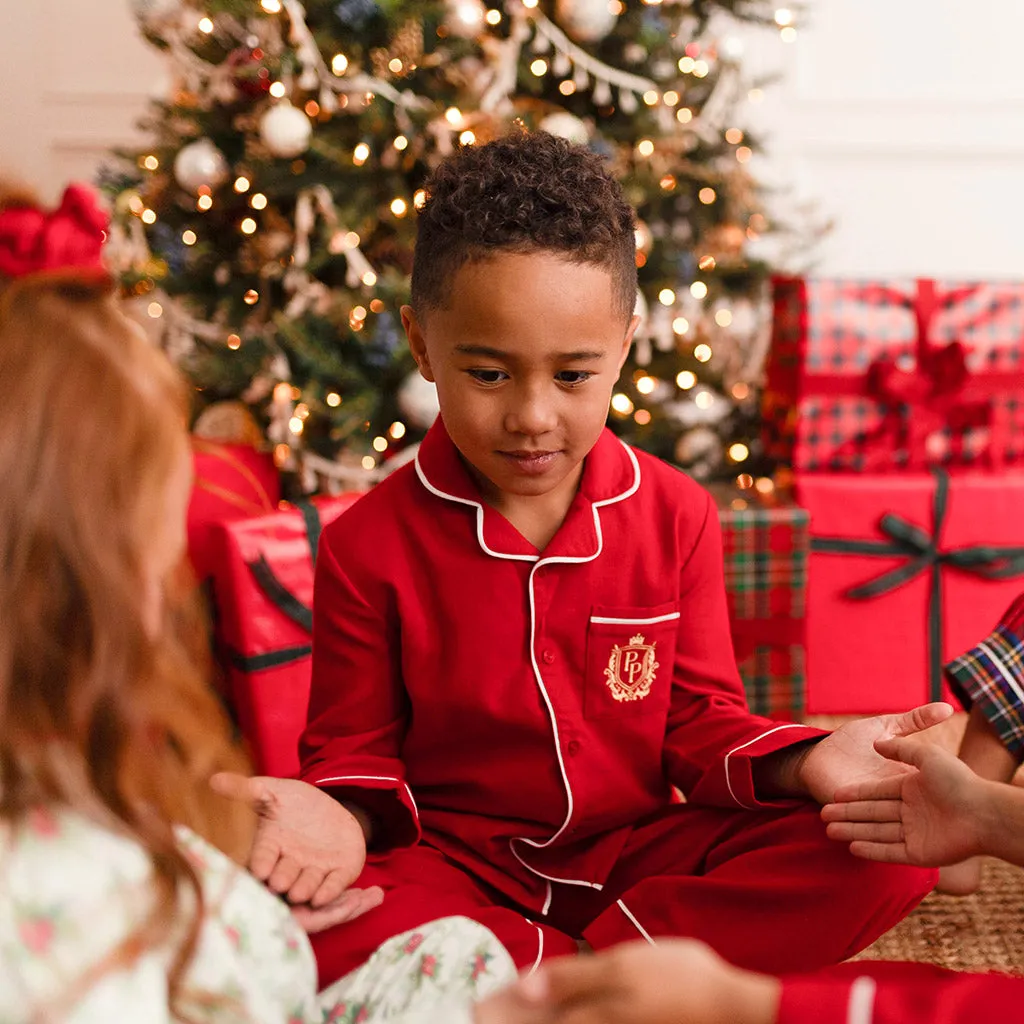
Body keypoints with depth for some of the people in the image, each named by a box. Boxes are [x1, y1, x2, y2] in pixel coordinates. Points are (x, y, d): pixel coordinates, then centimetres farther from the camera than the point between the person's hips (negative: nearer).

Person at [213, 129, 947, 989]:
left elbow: (700, 719, 4)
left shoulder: (675, 516, -1)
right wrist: (342, 819, -23)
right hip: (455, 865, -1)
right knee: (288, 909, -34)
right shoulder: (369, 546, -7)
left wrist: (803, 762, -17)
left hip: (638, 851, 2)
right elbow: (357, 751, 1)